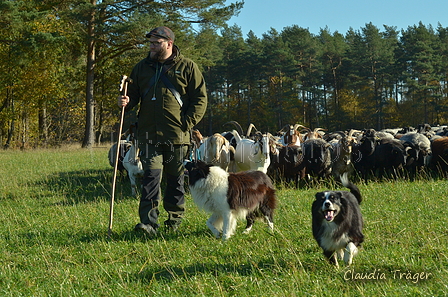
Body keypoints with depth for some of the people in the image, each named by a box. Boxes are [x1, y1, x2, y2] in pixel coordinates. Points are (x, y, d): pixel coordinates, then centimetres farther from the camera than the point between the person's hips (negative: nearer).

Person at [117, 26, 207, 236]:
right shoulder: (142, 67, 12)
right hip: (149, 135, 1)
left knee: (176, 179, 9)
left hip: (177, 136, -1)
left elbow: (200, 99, 3)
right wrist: (126, 102, -5)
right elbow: (133, 94, 19)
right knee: (151, 177, -10)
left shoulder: (187, 67, 3)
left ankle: (175, 220, 21)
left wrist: (186, 124, -8)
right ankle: (149, 222, -14)